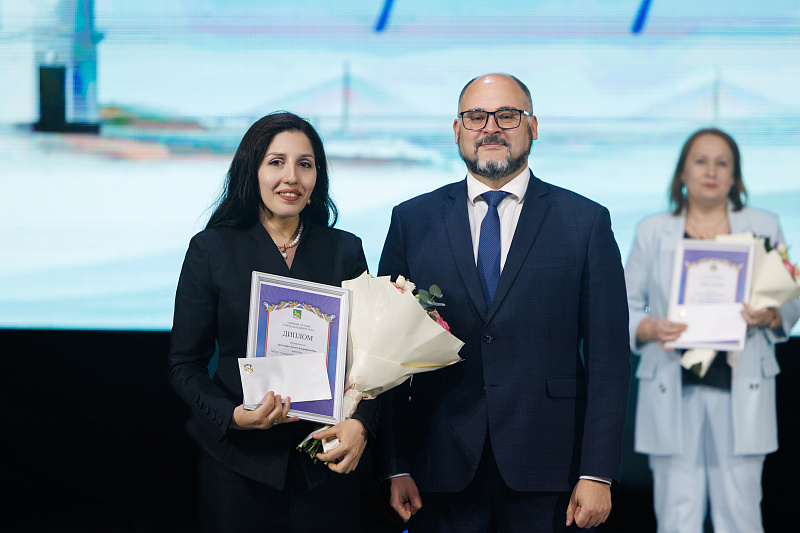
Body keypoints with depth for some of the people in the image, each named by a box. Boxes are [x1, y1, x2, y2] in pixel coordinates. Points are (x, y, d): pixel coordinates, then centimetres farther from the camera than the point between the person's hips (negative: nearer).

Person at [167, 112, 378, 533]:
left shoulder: (345, 251, 5)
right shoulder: (211, 249, -1)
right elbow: (185, 364, 0)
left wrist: (360, 424, -12)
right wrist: (233, 416, -18)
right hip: (240, 462, -2)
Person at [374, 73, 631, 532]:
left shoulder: (586, 222, 3)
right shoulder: (412, 222, 7)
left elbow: (608, 359, -1)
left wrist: (598, 474, -7)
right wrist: (396, 467, -1)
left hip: (545, 477, -1)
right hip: (442, 472, 1)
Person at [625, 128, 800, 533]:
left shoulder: (763, 227, 12)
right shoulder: (652, 232, 11)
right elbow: (625, 308, 9)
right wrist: (651, 329, -12)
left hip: (740, 390, 0)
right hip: (672, 391, 0)